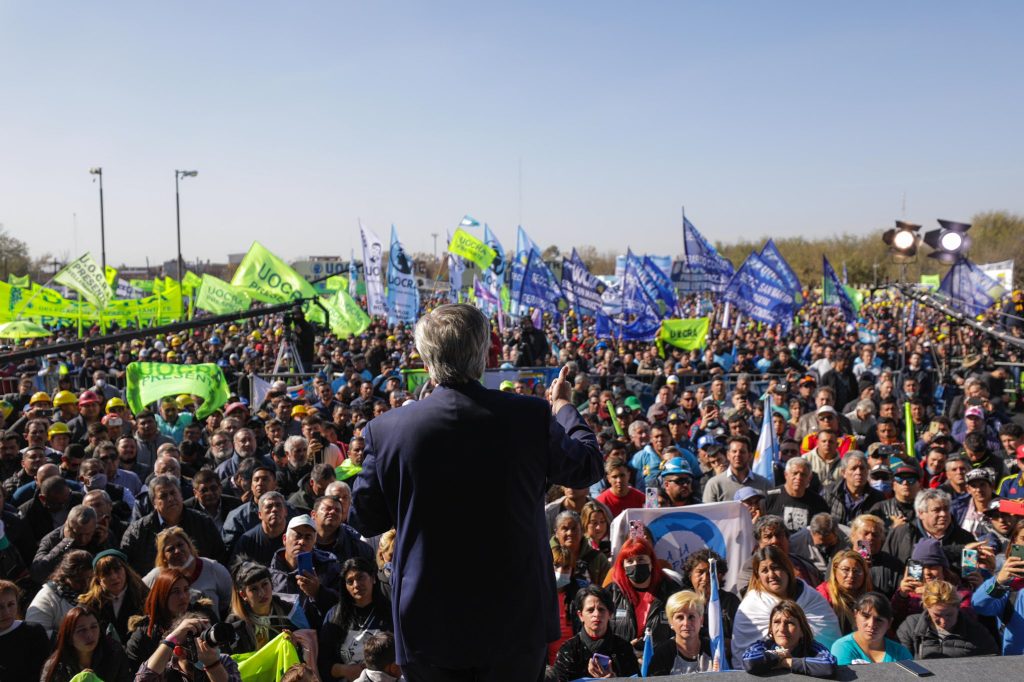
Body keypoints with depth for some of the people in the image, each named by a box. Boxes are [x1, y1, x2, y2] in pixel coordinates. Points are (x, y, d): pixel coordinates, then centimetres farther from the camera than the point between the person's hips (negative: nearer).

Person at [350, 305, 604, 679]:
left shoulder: (386, 429, -12)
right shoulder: (532, 416, -13)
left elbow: (364, 520, 1)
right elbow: (588, 469, 5)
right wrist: (563, 406, 20)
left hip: (428, 628, 1)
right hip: (516, 622, 0)